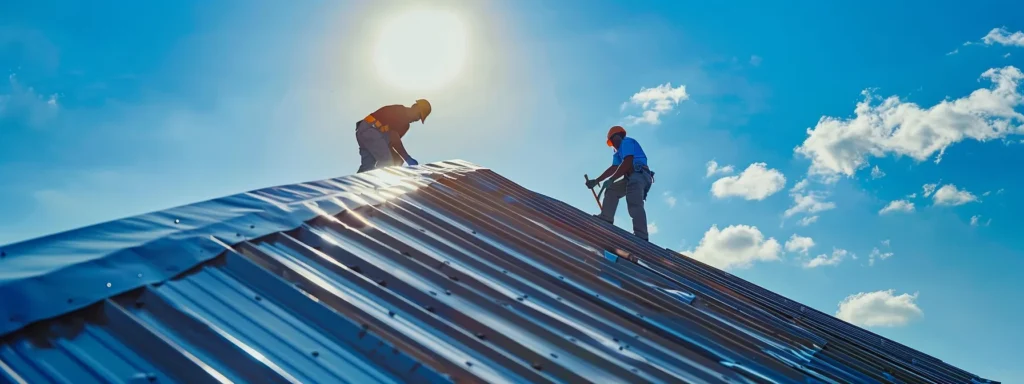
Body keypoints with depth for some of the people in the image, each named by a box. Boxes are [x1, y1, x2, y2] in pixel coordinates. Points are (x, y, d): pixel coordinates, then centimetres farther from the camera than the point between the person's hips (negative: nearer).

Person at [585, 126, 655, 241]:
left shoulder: (626, 141, 5)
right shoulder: (620, 151, 35)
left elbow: (627, 163, -11)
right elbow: (614, 168, 29)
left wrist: (611, 179, -12)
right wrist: (596, 181, 25)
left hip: (639, 174, -11)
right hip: (634, 177, 11)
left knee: (634, 204, -31)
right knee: (611, 190, 16)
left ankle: (641, 237, -45)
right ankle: (606, 219, -3)